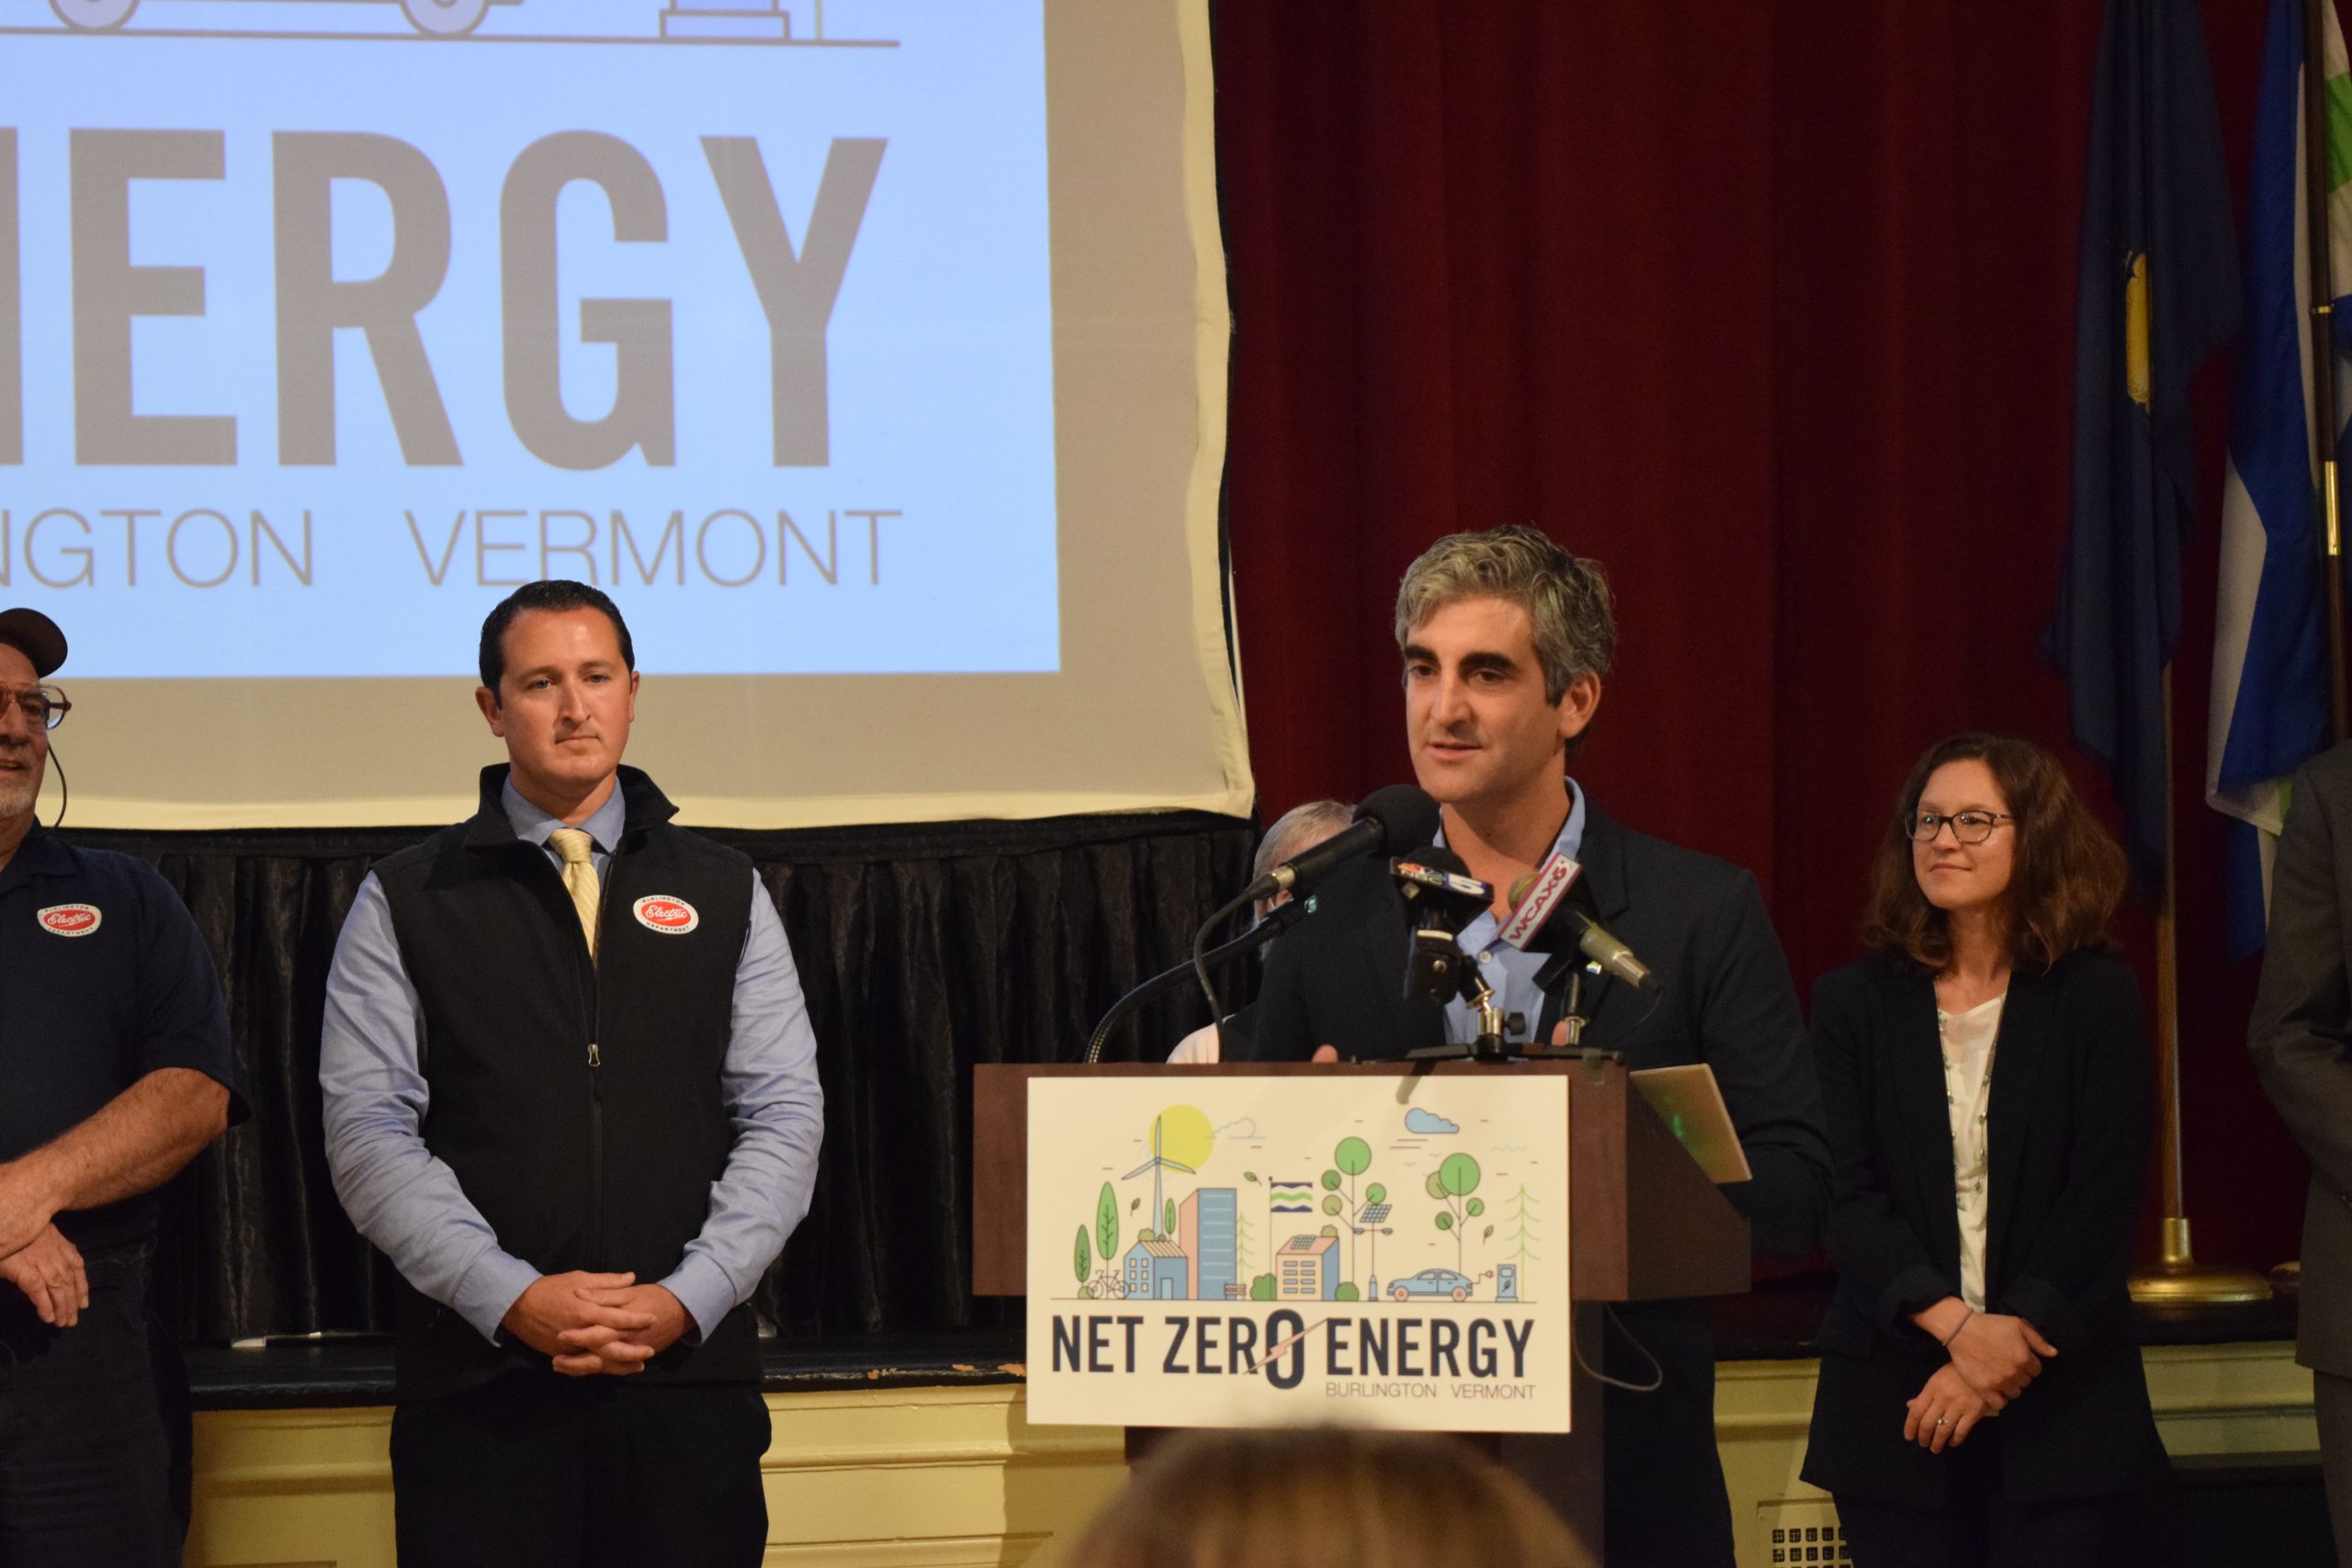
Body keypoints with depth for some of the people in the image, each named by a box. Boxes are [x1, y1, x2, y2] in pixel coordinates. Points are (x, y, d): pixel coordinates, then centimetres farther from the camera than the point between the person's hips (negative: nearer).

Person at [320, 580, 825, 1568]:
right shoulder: (404, 904, 7)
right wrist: (513, 1299, -12)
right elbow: (369, 1134, -1)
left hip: (688, 1367, 2)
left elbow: (784, 1118, 7)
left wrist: (687, 1298, -8)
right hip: (477, 1381, -1)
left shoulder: (724, 895, 13)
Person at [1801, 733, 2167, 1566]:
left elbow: (2104, 1197, -3)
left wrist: (2012, 1340, -13)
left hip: (2064, 1401, -1)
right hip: (1894, 1396, 1)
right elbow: (1847, 1198, -2)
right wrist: (1957, 1325, -15)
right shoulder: (1854, 1002, 7)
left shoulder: (2095, 998, 3)